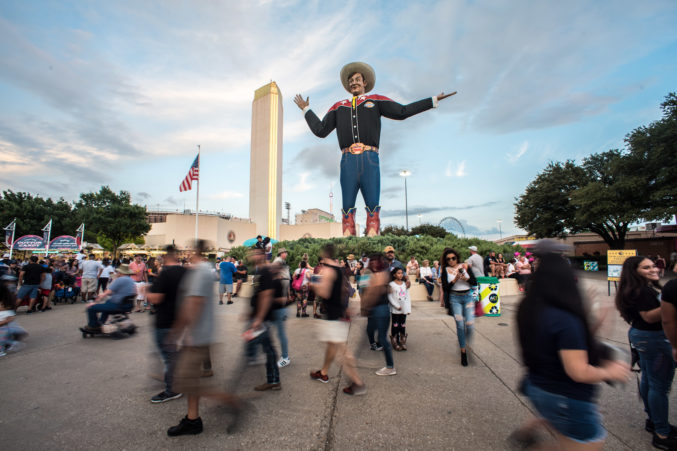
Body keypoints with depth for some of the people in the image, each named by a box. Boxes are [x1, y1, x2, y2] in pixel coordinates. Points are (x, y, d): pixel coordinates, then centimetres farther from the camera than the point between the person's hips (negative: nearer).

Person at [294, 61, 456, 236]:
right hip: (348, 161, 2)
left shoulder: (375, 101, 21)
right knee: (347, 207, -3)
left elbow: (402, 112, 13)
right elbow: (320, 130, 22)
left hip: (370, 160, -1)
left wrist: (434, 100, 11)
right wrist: (306, 109, 29)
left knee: (373, 206, -6)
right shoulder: (338, 107, 26)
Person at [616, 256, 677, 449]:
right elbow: (650, 317, -24)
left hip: (642, 336, 11)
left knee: (648, 379, 19)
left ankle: (653, 420, 34)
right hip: (653, 339, -11)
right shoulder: (642, 290, -21)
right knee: (660, 385, -3)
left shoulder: (647, 287, 12)